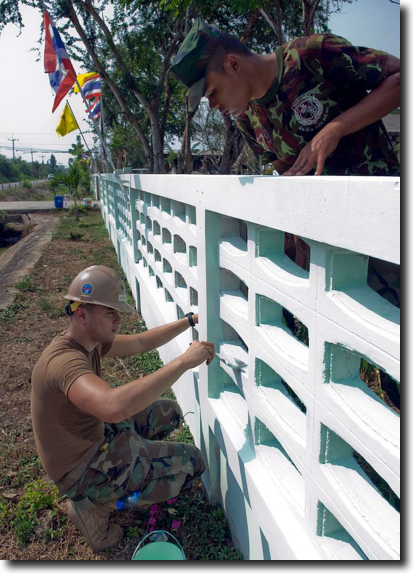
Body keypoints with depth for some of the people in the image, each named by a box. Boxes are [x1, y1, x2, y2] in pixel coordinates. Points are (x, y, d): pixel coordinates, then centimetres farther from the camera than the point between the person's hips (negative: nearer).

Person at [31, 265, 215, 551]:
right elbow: (115, 406, -54)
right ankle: (96, 504, 2)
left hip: (95, 437, 9)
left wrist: (190, 320, 3)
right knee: (192, 462, -4)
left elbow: (140, 343, 8)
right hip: (81, 471, -9)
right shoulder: (65, 360, -35)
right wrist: (184, 361, -48)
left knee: (168, 412, 13)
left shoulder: (89, 340, -5)